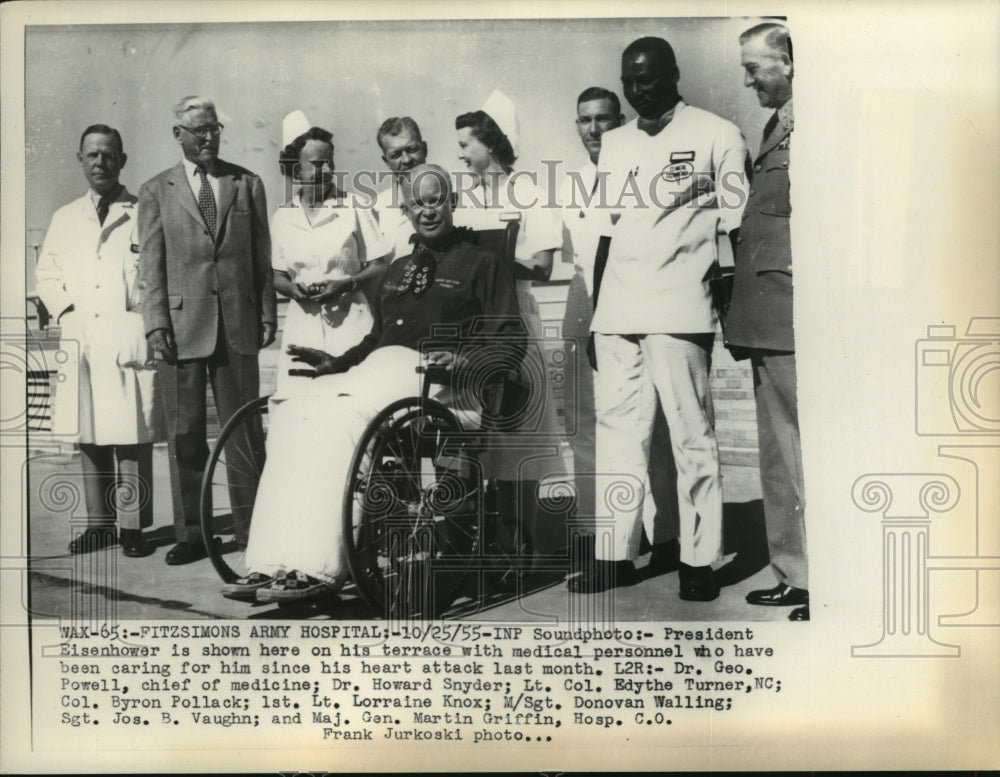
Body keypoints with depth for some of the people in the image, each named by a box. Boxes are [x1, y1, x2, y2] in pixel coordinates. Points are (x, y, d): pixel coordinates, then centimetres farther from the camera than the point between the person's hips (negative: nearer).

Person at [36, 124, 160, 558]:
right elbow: (46, 276, 20)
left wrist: (149, 320, -9)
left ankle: (133, 527, 2)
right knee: (88, 436, 6)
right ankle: (99, 523, 15)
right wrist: (66, 310, 4)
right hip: (82, 342, 4)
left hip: (131, 340, -4)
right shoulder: (64, 218, 17)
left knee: (133, 438, -5)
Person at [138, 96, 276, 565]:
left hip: (239, 324, 1)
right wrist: (156, 323, -6)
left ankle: (252, 526, 15)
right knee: (184, 434, 3)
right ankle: (190, 534, 13)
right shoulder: (155, 192, 8)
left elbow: (261, 256, 10)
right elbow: (151, 263, 4)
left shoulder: (247, 184, 12)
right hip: (182, 325, -1)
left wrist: (268, 314, 4)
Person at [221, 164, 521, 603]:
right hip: (376, 370, 7)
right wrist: (335, 363, 17)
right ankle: (273, 564, -25)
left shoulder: (480, 263, 10)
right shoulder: (397, 271, 32)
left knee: (337, 421, -32)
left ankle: (318, 569, -32)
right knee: (289, 418, -20)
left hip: (429, 375, -7)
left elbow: (508, 339, 0)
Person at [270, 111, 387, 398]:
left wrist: (347, 283, -12)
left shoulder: (354, 209, 2)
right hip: (302, 326, 2)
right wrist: (294, 288, -4)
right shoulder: (282, 218, 10)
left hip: (350, 321, -2)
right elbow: (278, 277, 17)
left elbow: (379, 267, 4)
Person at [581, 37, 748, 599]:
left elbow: (738, 223, 2)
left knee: (692, 436, -3)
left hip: (679, 311, -5)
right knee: (617, 431, 6)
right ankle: (616, 554, 12)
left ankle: (700, 561, 6)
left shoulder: (716, 135, 3)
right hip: (617, 310, 5)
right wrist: (592, 309, 12)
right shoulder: (613, 144, 18)